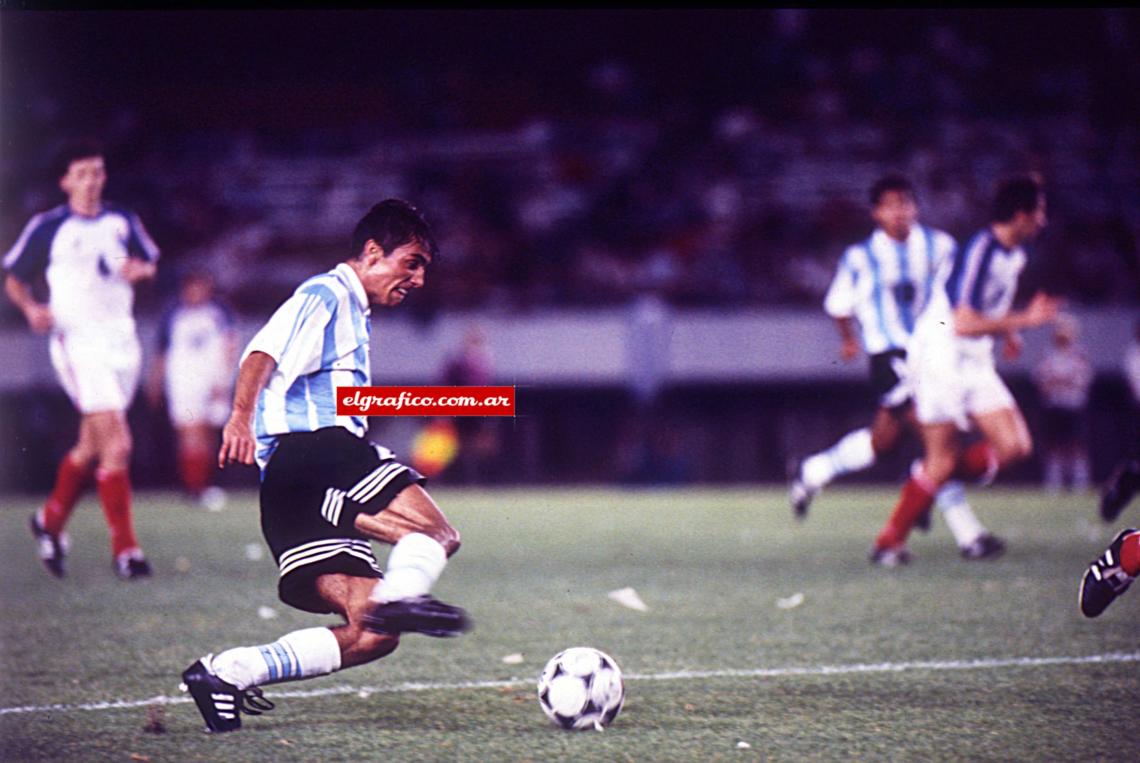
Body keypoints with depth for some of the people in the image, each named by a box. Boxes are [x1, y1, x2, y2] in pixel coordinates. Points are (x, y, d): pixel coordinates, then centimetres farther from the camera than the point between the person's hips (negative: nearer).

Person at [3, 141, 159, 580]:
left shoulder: (123, 222, 10)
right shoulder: (47, 227, -2)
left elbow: (150, 262, 21)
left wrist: (139, 269, -3)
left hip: (122, 340, 5)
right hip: (78, 342, -5)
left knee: (92, 446, 14)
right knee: (116, 444, -17)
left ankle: (51, 521, 37)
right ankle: (124, 549, -14)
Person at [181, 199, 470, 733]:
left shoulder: (351, 313, 33)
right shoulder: (326, 296, 2)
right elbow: (263, 353, -15)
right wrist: (241, 416, -31)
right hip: (314, 447, -9)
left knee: (372, 636, -1)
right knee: (437, 535, -19)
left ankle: (226, 672, -6)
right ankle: (400, 593, -49)